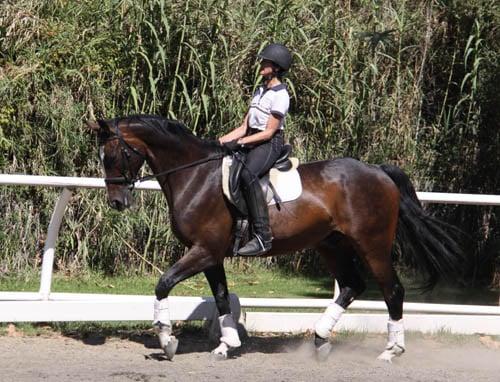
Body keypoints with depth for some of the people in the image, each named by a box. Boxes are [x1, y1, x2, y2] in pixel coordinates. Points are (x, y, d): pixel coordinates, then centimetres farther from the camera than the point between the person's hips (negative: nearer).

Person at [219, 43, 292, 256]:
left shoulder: (280, 95, -8)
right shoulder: (260, 91, 19)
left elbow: (269, 132, -15)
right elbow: (244, 127, 16)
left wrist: (240, 142, -21)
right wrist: (224, 140, 2)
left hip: (270, 144, -10)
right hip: (250, 142, 10)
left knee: (247, 174, -37)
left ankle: (263, 236, -41)